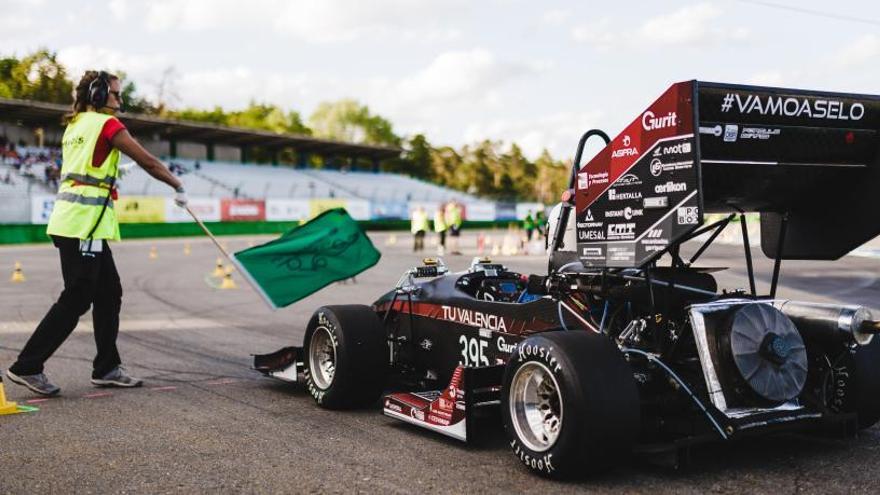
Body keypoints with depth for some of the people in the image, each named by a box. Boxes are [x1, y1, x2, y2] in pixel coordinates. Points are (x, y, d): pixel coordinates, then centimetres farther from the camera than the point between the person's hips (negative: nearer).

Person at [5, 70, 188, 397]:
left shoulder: (75, 125, 19)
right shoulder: (106, 123, -7)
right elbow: (149, 162, -4)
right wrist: (178, 187, 7)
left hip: (70, 220, 9)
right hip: (84, 224, -9)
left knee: (108, 293, 11)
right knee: (75, 300, -5)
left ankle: (106, 368, 16)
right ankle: (27, 367, -1)